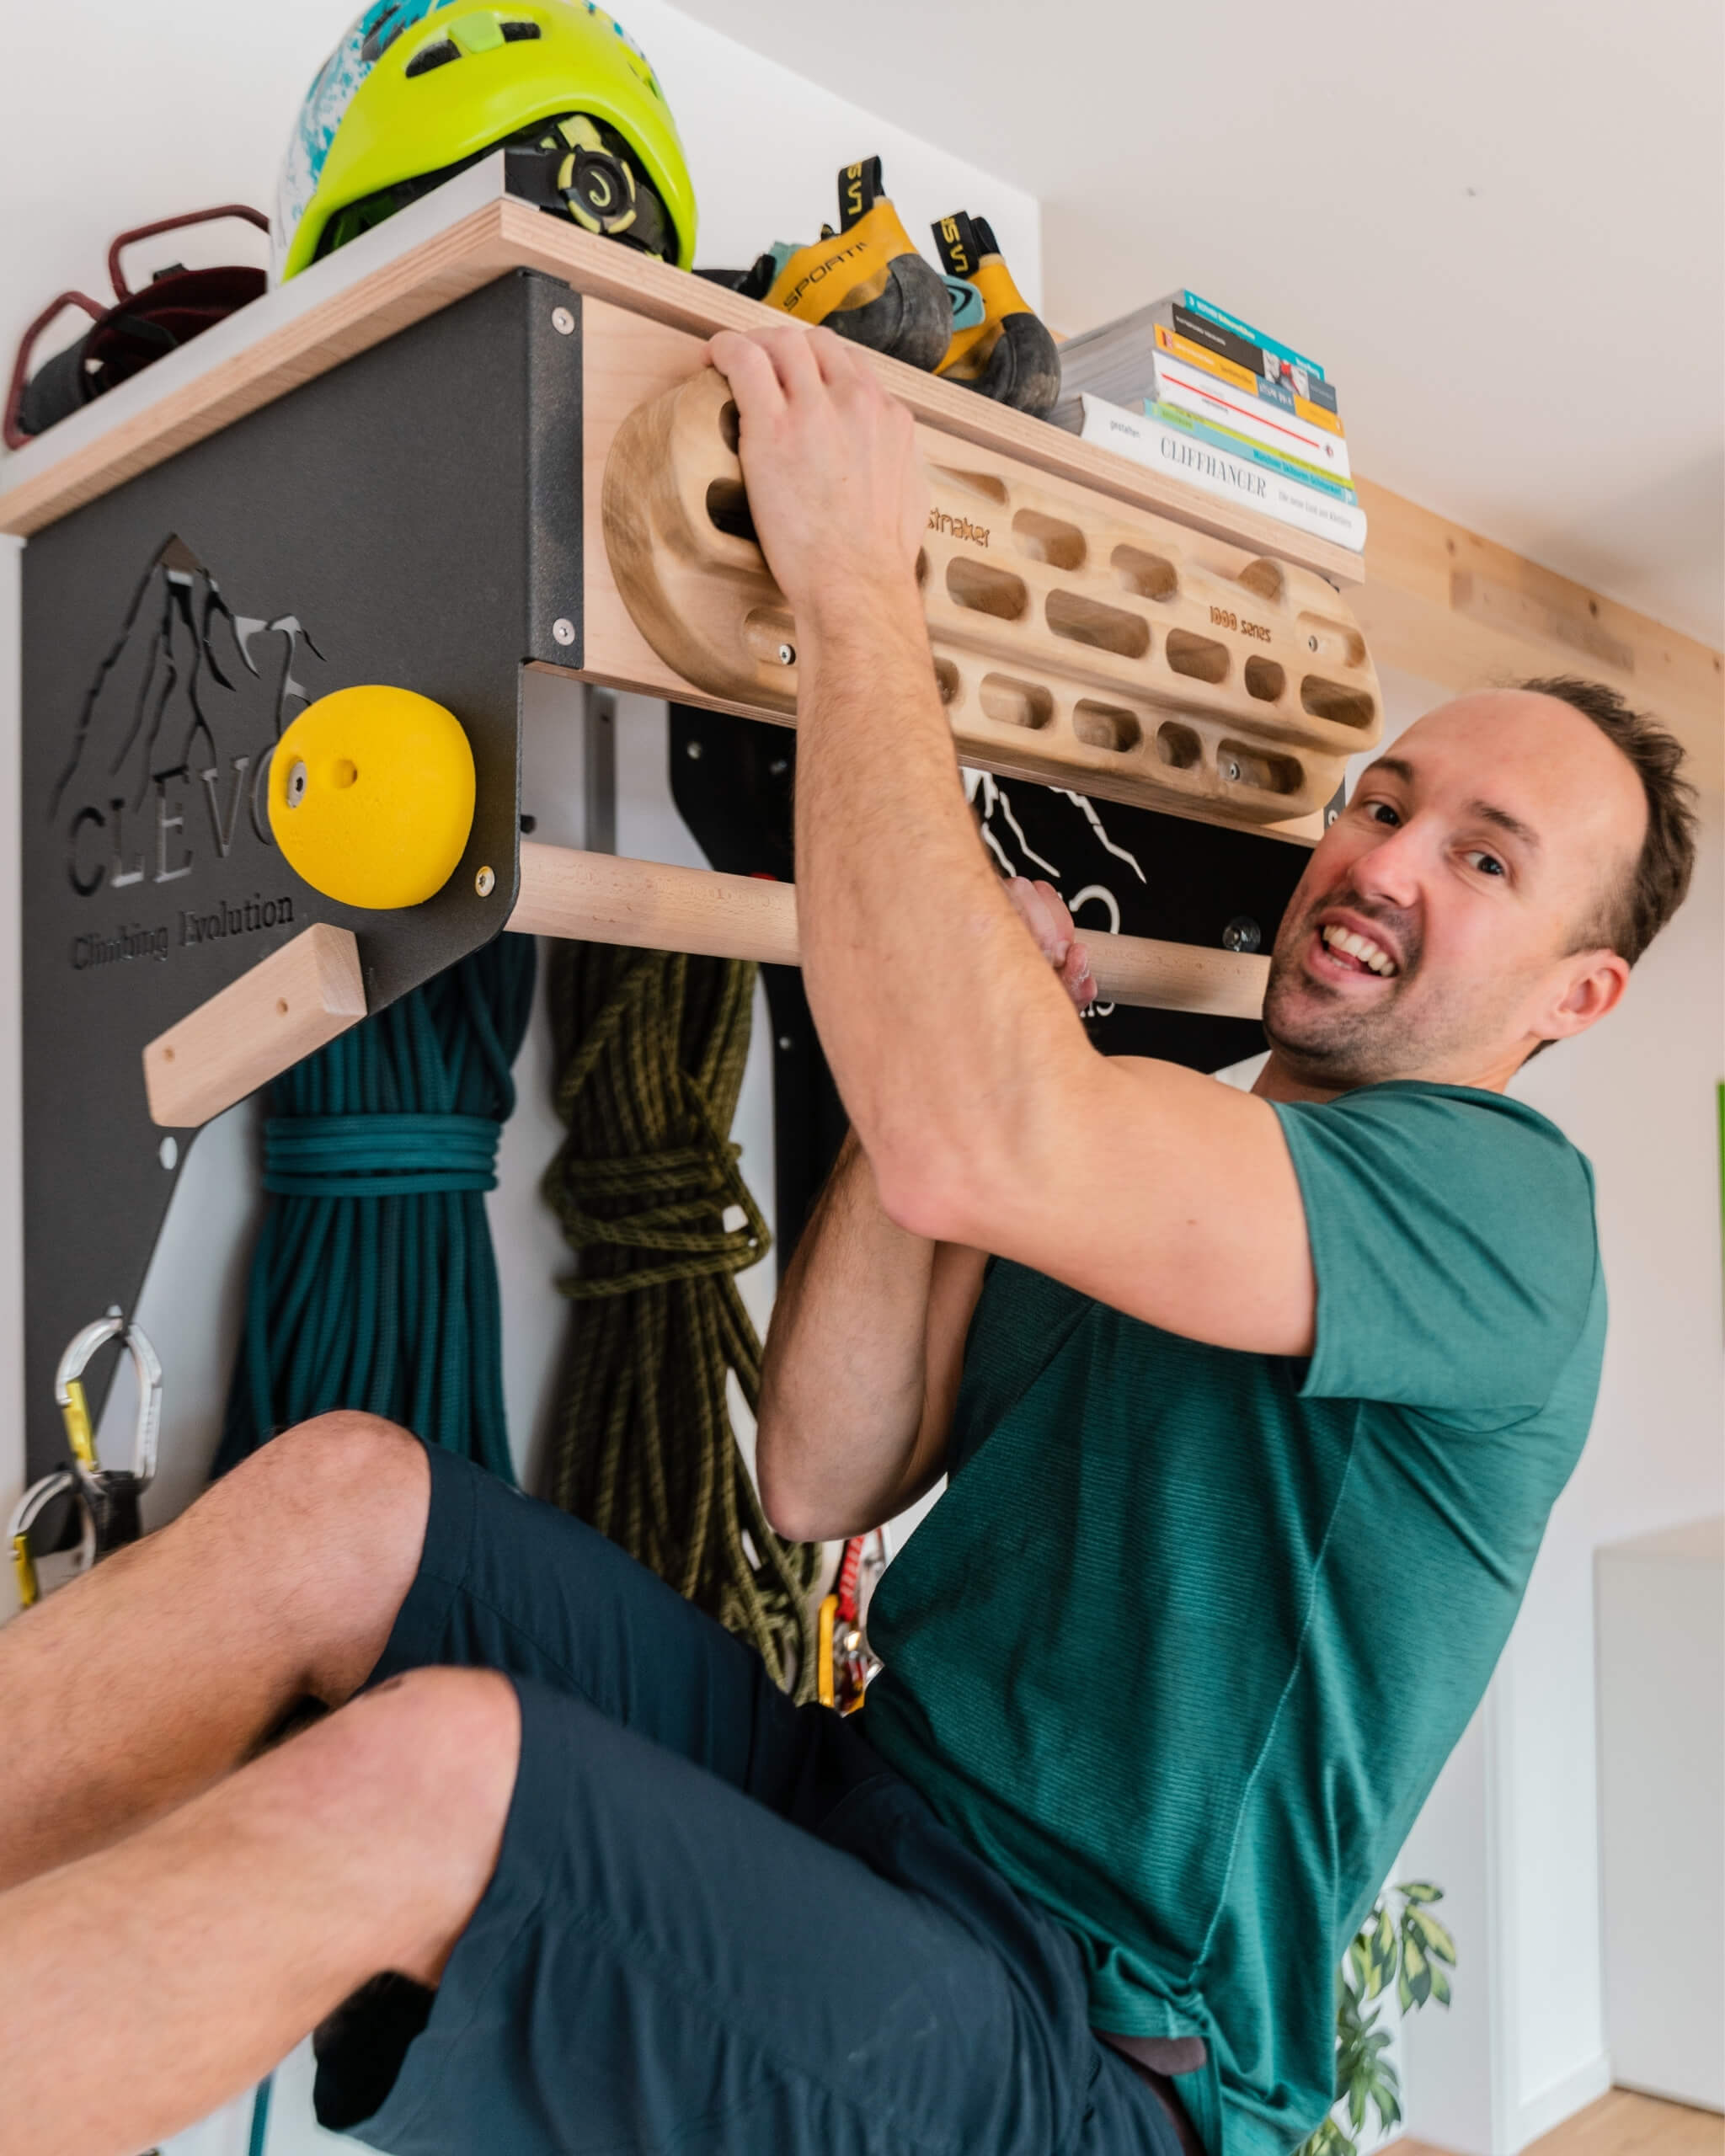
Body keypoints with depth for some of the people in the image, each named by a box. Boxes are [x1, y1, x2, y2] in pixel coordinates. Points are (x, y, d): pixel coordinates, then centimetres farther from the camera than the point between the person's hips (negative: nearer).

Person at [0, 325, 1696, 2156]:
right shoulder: (1139, 1170, 13)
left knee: (421, 1766, -30)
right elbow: (822, 1479, 3)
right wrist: (962, 1029, -4)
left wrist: (854, 578, -21)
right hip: (850, 1801, 7)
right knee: (344, 1492, -12)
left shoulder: (1503, 1204, -11)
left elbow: (970, 1147, -29)